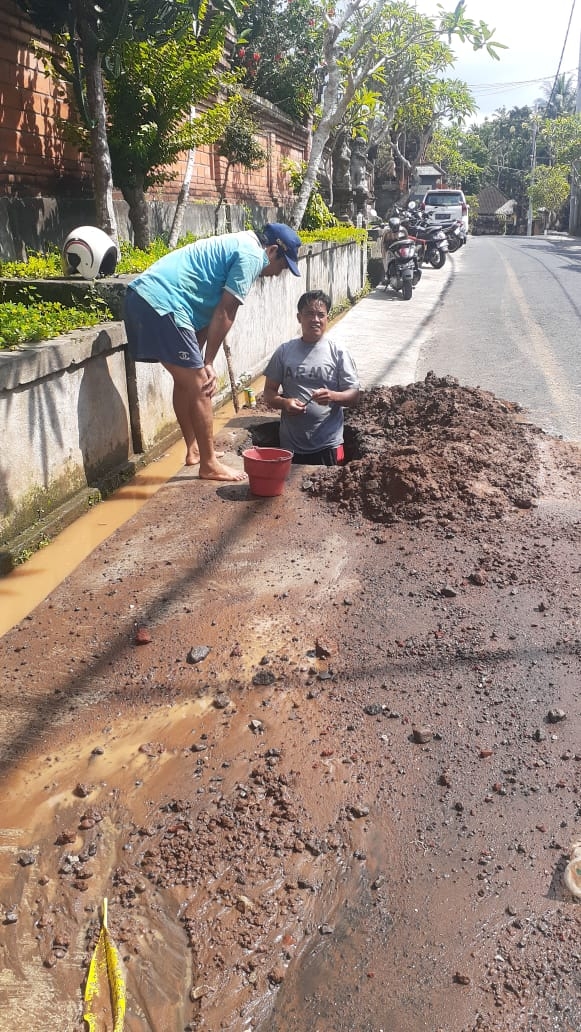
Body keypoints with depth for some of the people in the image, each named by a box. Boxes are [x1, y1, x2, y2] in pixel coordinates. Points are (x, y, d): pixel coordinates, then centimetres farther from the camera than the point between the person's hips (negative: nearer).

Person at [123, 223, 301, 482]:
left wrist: (200, 360, 13)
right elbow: (224, 314, -9)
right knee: (200, 387, -4)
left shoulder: (235, 246, 26)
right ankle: (209, 465, 5)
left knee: (186, 380, 20)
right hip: (162, 303, -10)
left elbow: (210, 309, 20)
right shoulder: (252, 255, -4)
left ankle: (194, 449, 31)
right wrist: (208, 363, -3)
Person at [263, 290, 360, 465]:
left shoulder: (338, 353, 0)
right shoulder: (284, 351, 4)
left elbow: (354, 396, -1)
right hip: (291, 444, 2)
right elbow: (269, 392, 7)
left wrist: (332, 396, -22)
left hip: (327, 444, -1)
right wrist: (283, 403, -15)